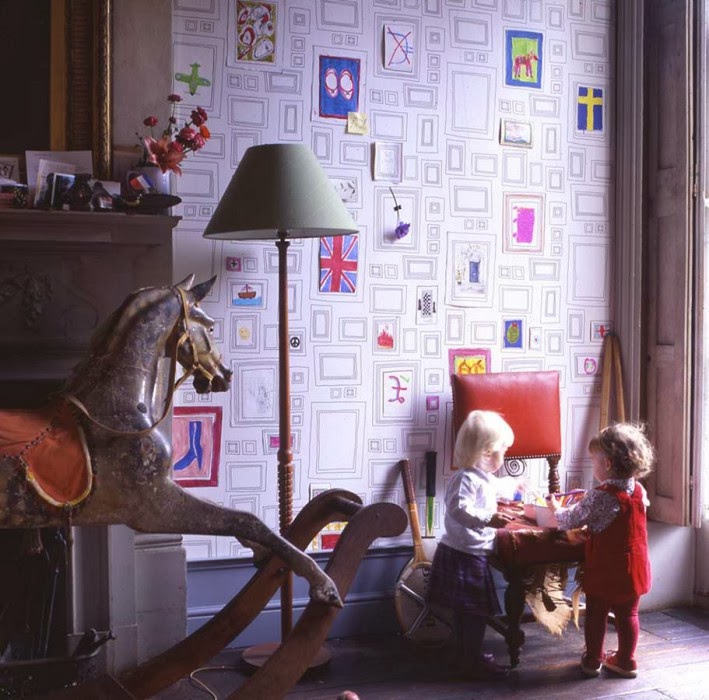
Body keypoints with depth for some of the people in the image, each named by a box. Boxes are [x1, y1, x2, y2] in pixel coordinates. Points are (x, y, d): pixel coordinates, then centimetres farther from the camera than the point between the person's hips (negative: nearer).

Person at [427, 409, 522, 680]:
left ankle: (464, 655, 31)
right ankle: (473, 662, 9)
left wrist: (512, 484, 53)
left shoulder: (483, 478, 13)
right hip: (465, 556, -11)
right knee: (474, 610, -2)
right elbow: (459, 509, -35)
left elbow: (494, 487, 37)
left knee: (466, 610, 20)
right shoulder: (466, 479, -21)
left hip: (470, 554, 11)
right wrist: (488, 519, -43)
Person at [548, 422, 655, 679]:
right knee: (628, 615, 16)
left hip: (605, 570, -5)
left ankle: (593, 660, 22)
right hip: (634, 567, 5)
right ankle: (625, 661, 25)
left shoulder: (599, 497, -22)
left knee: (596, 615, 11)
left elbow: (571, 520, -12)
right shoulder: (640, 492, -2)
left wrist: (555, 508, 8)